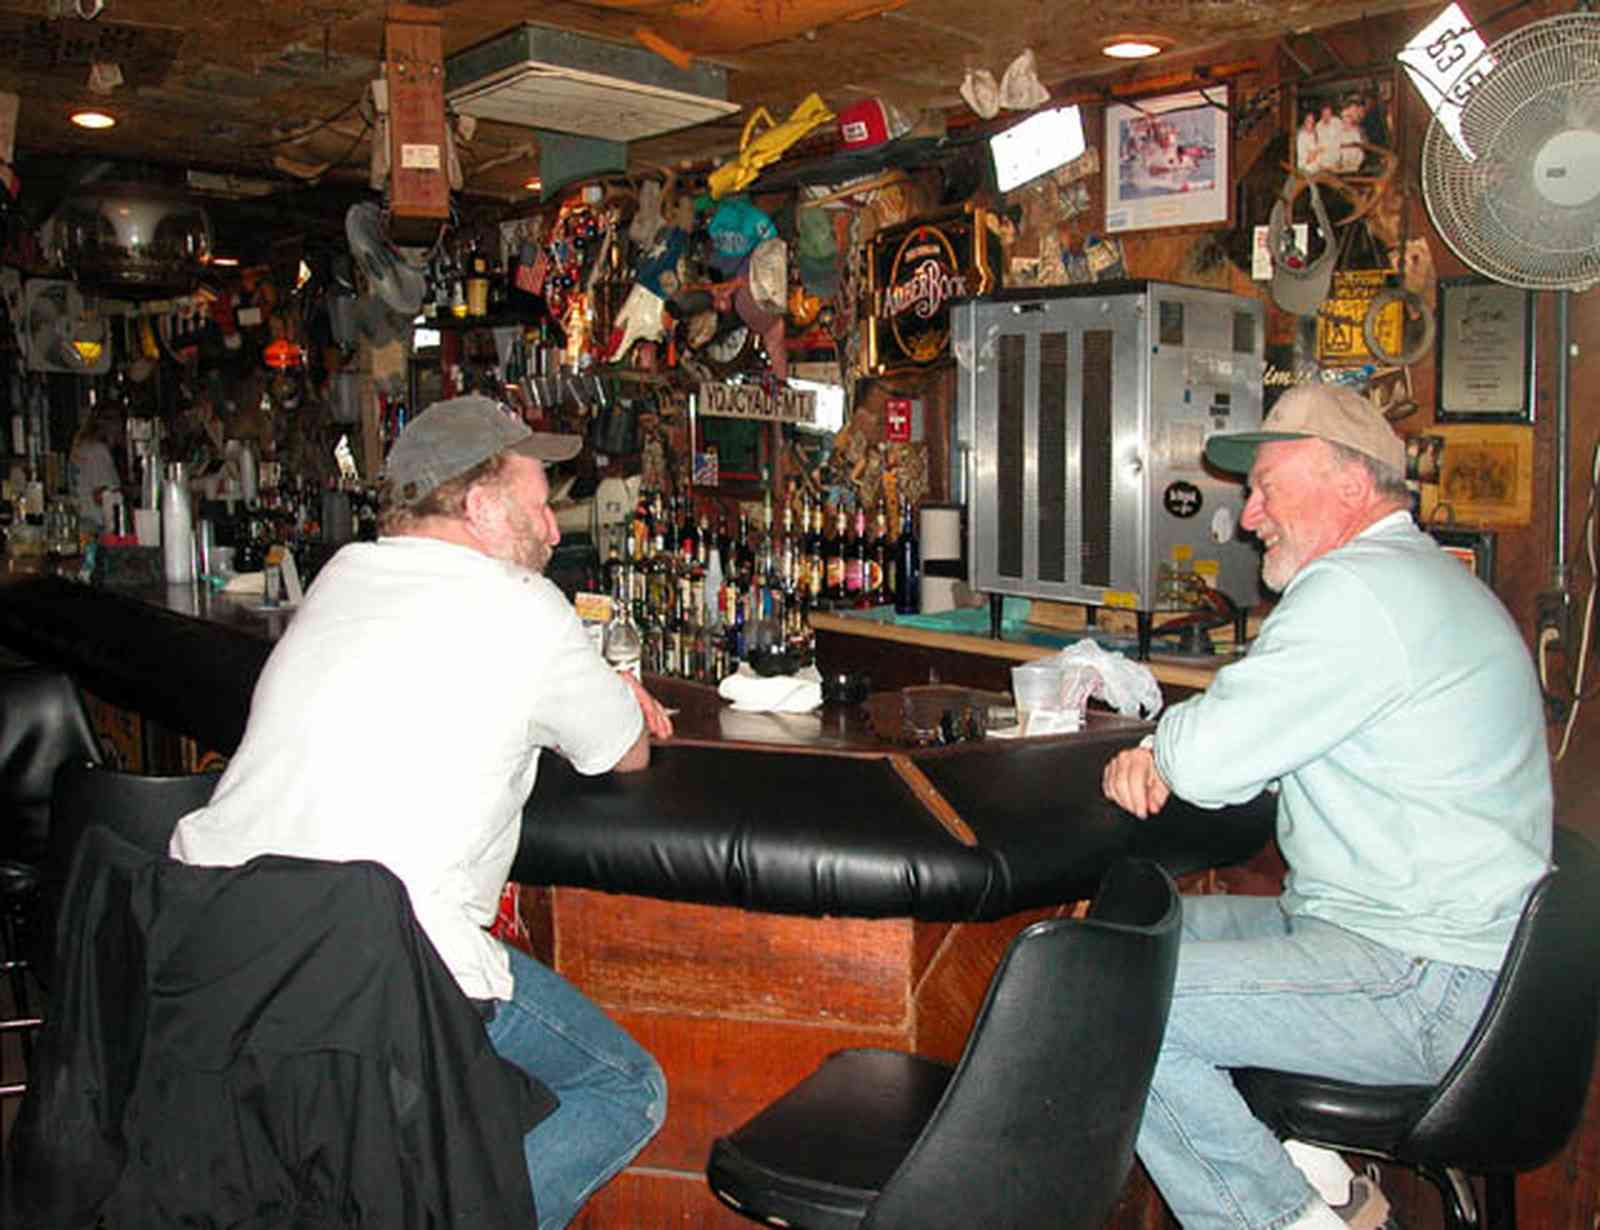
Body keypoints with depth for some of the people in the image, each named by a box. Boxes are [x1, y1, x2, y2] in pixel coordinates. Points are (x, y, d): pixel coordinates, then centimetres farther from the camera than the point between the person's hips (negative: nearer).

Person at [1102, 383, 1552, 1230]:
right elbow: (1251, 742, 20)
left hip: (1426, 986, -11)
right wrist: (1160, 753, 0)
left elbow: (1211, 759, -25)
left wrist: (1169, 738, -2)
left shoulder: (1358, 590, -19)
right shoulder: (1413, 578, 16)